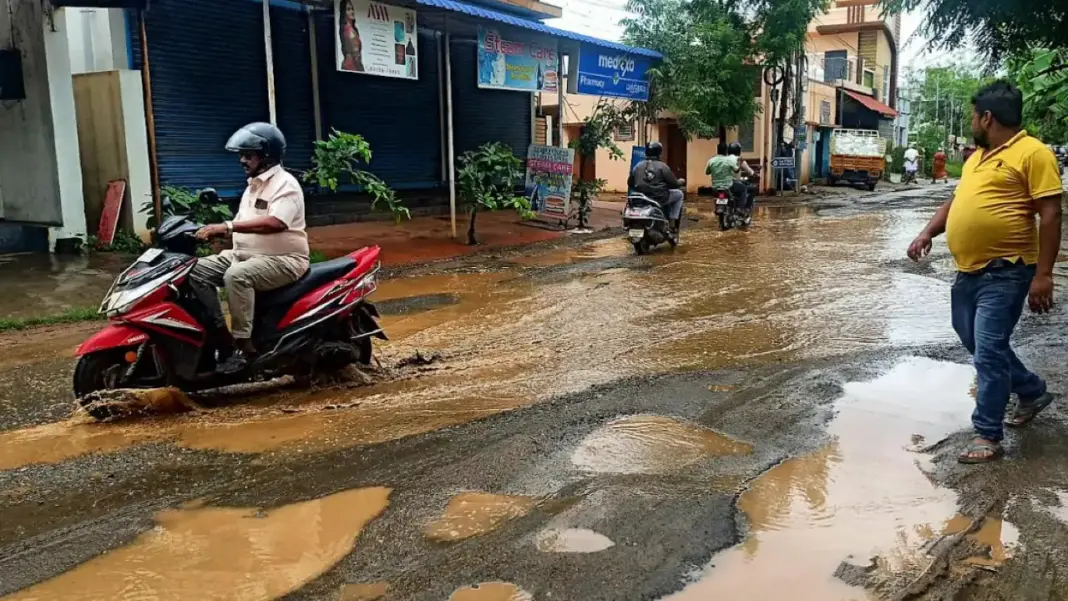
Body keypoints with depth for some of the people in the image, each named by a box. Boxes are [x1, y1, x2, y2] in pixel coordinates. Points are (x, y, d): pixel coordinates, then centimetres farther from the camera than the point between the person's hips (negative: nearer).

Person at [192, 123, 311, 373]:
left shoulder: (285, 184, -12)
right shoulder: (253, 185, 19)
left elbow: (274, 223, -29)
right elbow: (243, 227, 20)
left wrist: (227, 226, -32)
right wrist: (215, 232, 1)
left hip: (283, 259, -9)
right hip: (247, 255, 9)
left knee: (237, 276, -35)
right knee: (197, 270, -7)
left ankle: (244, 345, -28)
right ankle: (220, 332, -7)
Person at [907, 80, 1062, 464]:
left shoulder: (1032, 153, -11)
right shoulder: (977, 157, 15)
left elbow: (1050, 215, -14)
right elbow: (957, 201, 26)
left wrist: (1043, 274, -18)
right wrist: (927, 233, 11)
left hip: (1004, 274, -9)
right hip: (969, 271, 9)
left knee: (989, 352, -6)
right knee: (978, 344, 20)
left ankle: (988, 435, 5)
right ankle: (1032, 392, 41)